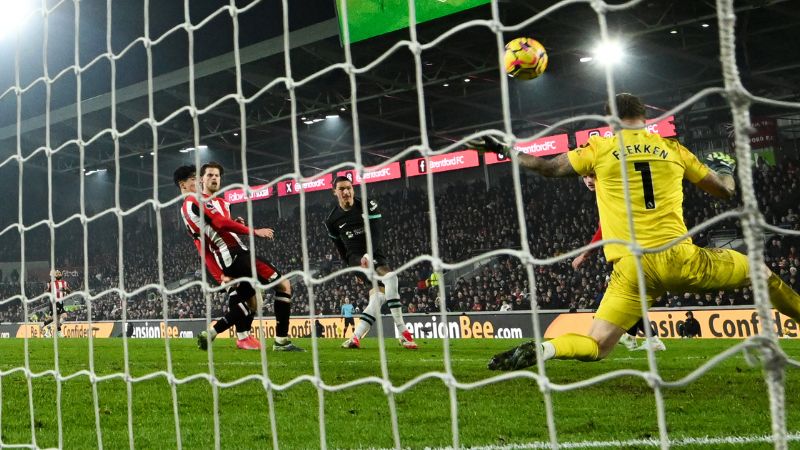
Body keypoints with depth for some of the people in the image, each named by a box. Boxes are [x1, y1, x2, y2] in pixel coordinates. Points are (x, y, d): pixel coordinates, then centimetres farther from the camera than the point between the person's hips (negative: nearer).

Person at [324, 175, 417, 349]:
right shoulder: (332, 220, 3)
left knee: (379, 295, -13)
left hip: (374, 254, 3)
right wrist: (354, 268, 16)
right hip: (356, 258, -3)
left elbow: (377, 232, -12)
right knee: (390, 277, -27)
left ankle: (356, 337, -3)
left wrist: (368, 255, -25)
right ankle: (403, 333, -27)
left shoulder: (369, 205, -2)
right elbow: (340, 248, 14)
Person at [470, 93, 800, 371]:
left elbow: (549, 168, 14)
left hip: (633, 269, 0)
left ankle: (538, 351, -25)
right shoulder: (672, 149, 10)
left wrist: (505, 149, 28)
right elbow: (726, 189, 20)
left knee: (595, 347, 3)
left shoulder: (600, 148, 6)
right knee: (760, 271, 26)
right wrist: (725, 167, 44)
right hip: (679, 258, 1)